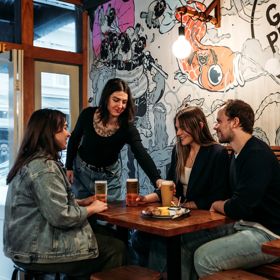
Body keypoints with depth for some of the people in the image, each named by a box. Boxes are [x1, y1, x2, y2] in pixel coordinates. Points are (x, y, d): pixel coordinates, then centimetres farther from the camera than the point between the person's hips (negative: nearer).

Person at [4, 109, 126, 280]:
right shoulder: (45, 167, -21)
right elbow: (61, 217, -24)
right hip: (40, 251, -10)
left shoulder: (31, 162, 11)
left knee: (109, 242, 12)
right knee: (116, 249, -3)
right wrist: (92, 209, -8)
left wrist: (81, 202, 8)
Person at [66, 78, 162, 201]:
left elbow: (142, 155, -35)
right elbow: (74, 139, 0)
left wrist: (157, 179, -50)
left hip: (109, 175, 0)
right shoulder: (88, 114, -18)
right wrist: (69, 167, 2)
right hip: (81, 170, 1)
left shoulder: (127, 127, -22)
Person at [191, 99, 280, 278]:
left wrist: (217, 205, -4)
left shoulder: (257, 154, -20)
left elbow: (239, 209, -24)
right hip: (244, 226, 9)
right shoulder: (238, 154, 12)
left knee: (203, 257, -22)